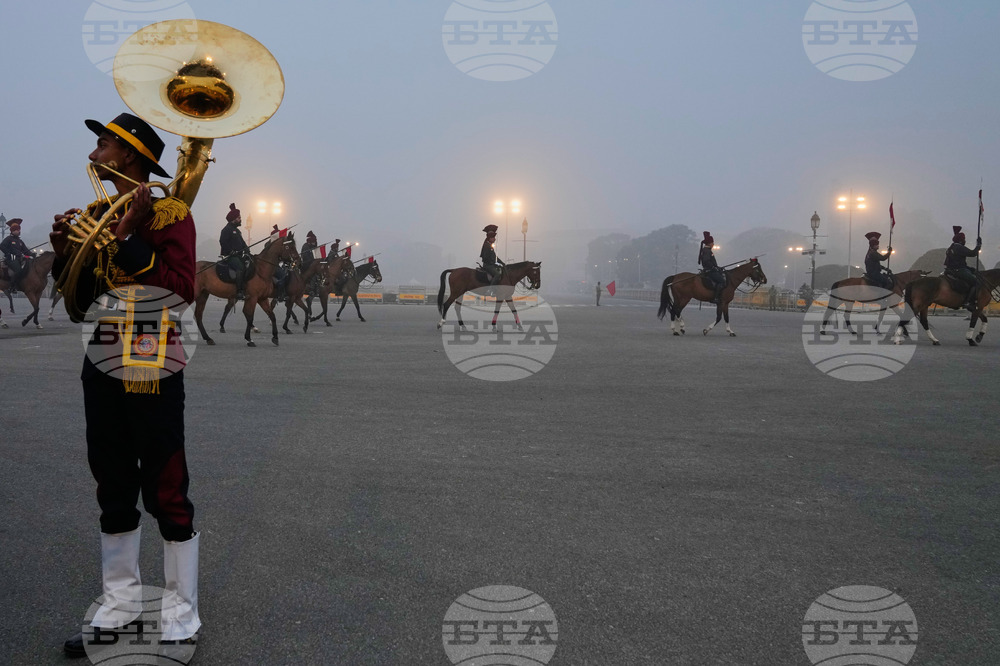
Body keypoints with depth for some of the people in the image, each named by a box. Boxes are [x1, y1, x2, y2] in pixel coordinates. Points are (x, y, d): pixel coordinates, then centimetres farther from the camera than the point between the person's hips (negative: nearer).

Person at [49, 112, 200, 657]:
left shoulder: (170, 214, -8)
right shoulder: (95, 213, 14)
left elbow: (181, 292, -20)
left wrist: (129, 239, -23)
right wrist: (64, 252, -2)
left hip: (152, 367, -7)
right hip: (101, 363, 7)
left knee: (164, 491, -1)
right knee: (113, 490, 14)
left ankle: (180, 618, 12)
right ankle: (120, 604, 28)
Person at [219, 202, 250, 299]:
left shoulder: (237, 231, 24)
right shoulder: (227, 230, -4)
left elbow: (242, 243, 25)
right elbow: (223, 242, -15)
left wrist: (246, 250, 6)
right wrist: (231, 251, -20)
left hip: (239, 255, 10)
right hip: (229, 256, -10)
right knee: (240, 267, -31)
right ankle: (239, 292, -35)